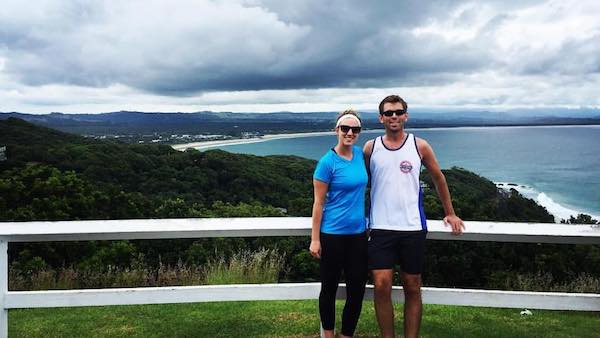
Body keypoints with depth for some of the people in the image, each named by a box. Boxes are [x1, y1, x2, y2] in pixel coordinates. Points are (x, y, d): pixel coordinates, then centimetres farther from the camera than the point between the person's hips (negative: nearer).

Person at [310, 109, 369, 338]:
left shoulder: (360, 154, 5)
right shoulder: (328, 162, -12)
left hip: (358, 233, 5)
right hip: (333, 234, -5)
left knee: (357, 289, 7)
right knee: (329, 288, 10)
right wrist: (315, 239, -11)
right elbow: (318, 203, -10)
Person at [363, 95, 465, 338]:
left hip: (412, 227, 0)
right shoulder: (370, 148, 4)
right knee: (381, 286, -5)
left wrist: (450, 214, 17)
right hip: (380, 227, 0)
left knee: (412, 288, 7)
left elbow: (438, 178, 14)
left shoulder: (420, 146, 2)